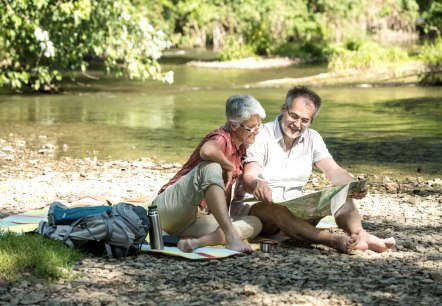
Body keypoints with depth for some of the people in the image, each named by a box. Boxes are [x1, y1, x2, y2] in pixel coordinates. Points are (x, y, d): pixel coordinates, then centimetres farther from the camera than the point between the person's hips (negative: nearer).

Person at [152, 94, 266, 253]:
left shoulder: (241, 147, 14)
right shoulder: (221, 138, -12)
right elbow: (207, 151, -39)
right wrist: (229, 167, -21)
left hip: (194, 217, 8)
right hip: (170, 207, -8)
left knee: (255, 224, -12)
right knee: (211, 167, -33)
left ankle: (197, 241, -32)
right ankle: (232, 236, -41)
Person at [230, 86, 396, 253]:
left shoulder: (312, 138, 7)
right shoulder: (261, 136, -10)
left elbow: (334, 171, -3)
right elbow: (247, 179, -21)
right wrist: (256, 185, -47)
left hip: (293, 208, 6)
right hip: (251, 206, -6)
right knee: (277, 212, -39)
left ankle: (359, 234, -43)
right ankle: (336, 241, -57)